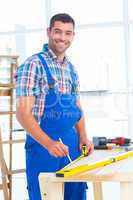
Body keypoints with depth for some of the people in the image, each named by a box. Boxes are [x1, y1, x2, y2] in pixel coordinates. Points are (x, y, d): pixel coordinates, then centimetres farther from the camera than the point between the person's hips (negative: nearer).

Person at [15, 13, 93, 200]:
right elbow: (23, 113, -16)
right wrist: (49, 143, -27)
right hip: (42, 144, -6)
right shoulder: (34, 65, -10)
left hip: (72, 144, 7)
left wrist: (83, 136, 1)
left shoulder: (71, 69, 11)